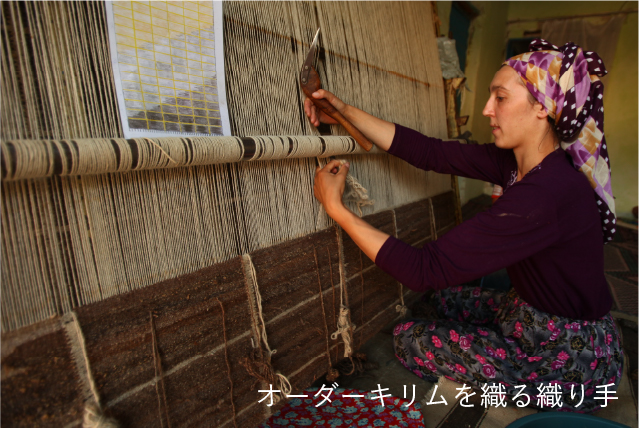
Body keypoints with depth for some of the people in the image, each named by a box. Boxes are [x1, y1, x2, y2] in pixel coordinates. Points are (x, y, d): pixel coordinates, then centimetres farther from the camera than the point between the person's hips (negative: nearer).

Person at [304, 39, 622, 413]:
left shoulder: (547, 193, -34)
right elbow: (430, 152, -8)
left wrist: (336, 207, -27)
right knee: (444, 296, 19)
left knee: (408, 339, -4)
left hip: (572, 364, -8)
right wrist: (345, 112, -9)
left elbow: (424, 270, -33)